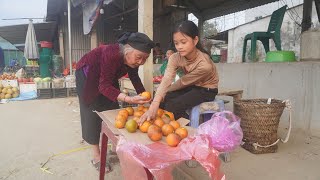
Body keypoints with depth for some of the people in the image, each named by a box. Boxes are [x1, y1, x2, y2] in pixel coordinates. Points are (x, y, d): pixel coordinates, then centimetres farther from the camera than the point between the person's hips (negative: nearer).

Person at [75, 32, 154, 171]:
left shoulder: (132, 58, -19)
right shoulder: (112, 55, -40)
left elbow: (134, 77, -3)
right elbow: (104, 86, -42)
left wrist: (144, 97, -15)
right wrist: (129, 99, -54)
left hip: (108, 78, 7)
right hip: (87, 76, -6)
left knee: (112, 110, 4)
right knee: (93, 114, -7)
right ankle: (96, 156, 1)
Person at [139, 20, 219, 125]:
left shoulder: (204, 64, -32)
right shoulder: (175, 58, -19)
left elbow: (183, 82, -20)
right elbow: (166, 80, -33)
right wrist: (154, 105, -46)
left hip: (206, 90, -5)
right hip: (191, 87, 5)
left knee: (171, 106, -24)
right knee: (161, 101, -15)